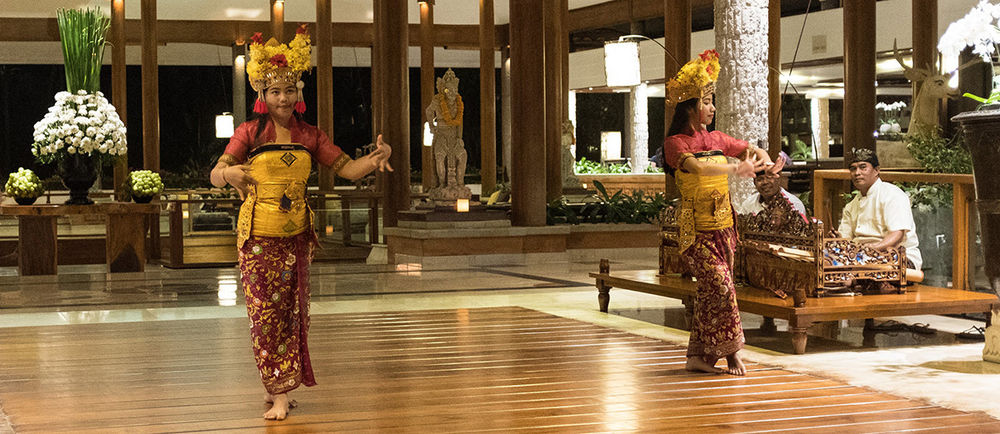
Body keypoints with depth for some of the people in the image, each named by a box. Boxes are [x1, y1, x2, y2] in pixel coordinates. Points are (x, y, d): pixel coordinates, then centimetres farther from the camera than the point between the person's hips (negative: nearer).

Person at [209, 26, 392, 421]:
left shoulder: (309, 136, 6)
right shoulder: (250, 133, -3)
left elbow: (348, 168, 3)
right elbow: (216, 174, -12)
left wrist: (376, 159, -17)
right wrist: (229, 174, -36)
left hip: (296, 236, 3)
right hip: (259, 236, -3)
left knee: (292, 313, 7)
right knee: (266, 313, -4)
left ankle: (281, 386, 19)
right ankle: (278, 395, 0)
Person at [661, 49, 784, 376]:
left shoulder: (716, 139, 12)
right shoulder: (676, 142, -8)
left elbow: (751, 150, 21)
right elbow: (696, 166, -27)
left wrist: (765, 161, -2)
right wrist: (736, 169, -34)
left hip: (723, 225, 6)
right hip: (697, 228, -6)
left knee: (709, 289, 5)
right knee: (720, 285, -13)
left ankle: (699, 355, 11)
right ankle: (731, 350, -4)